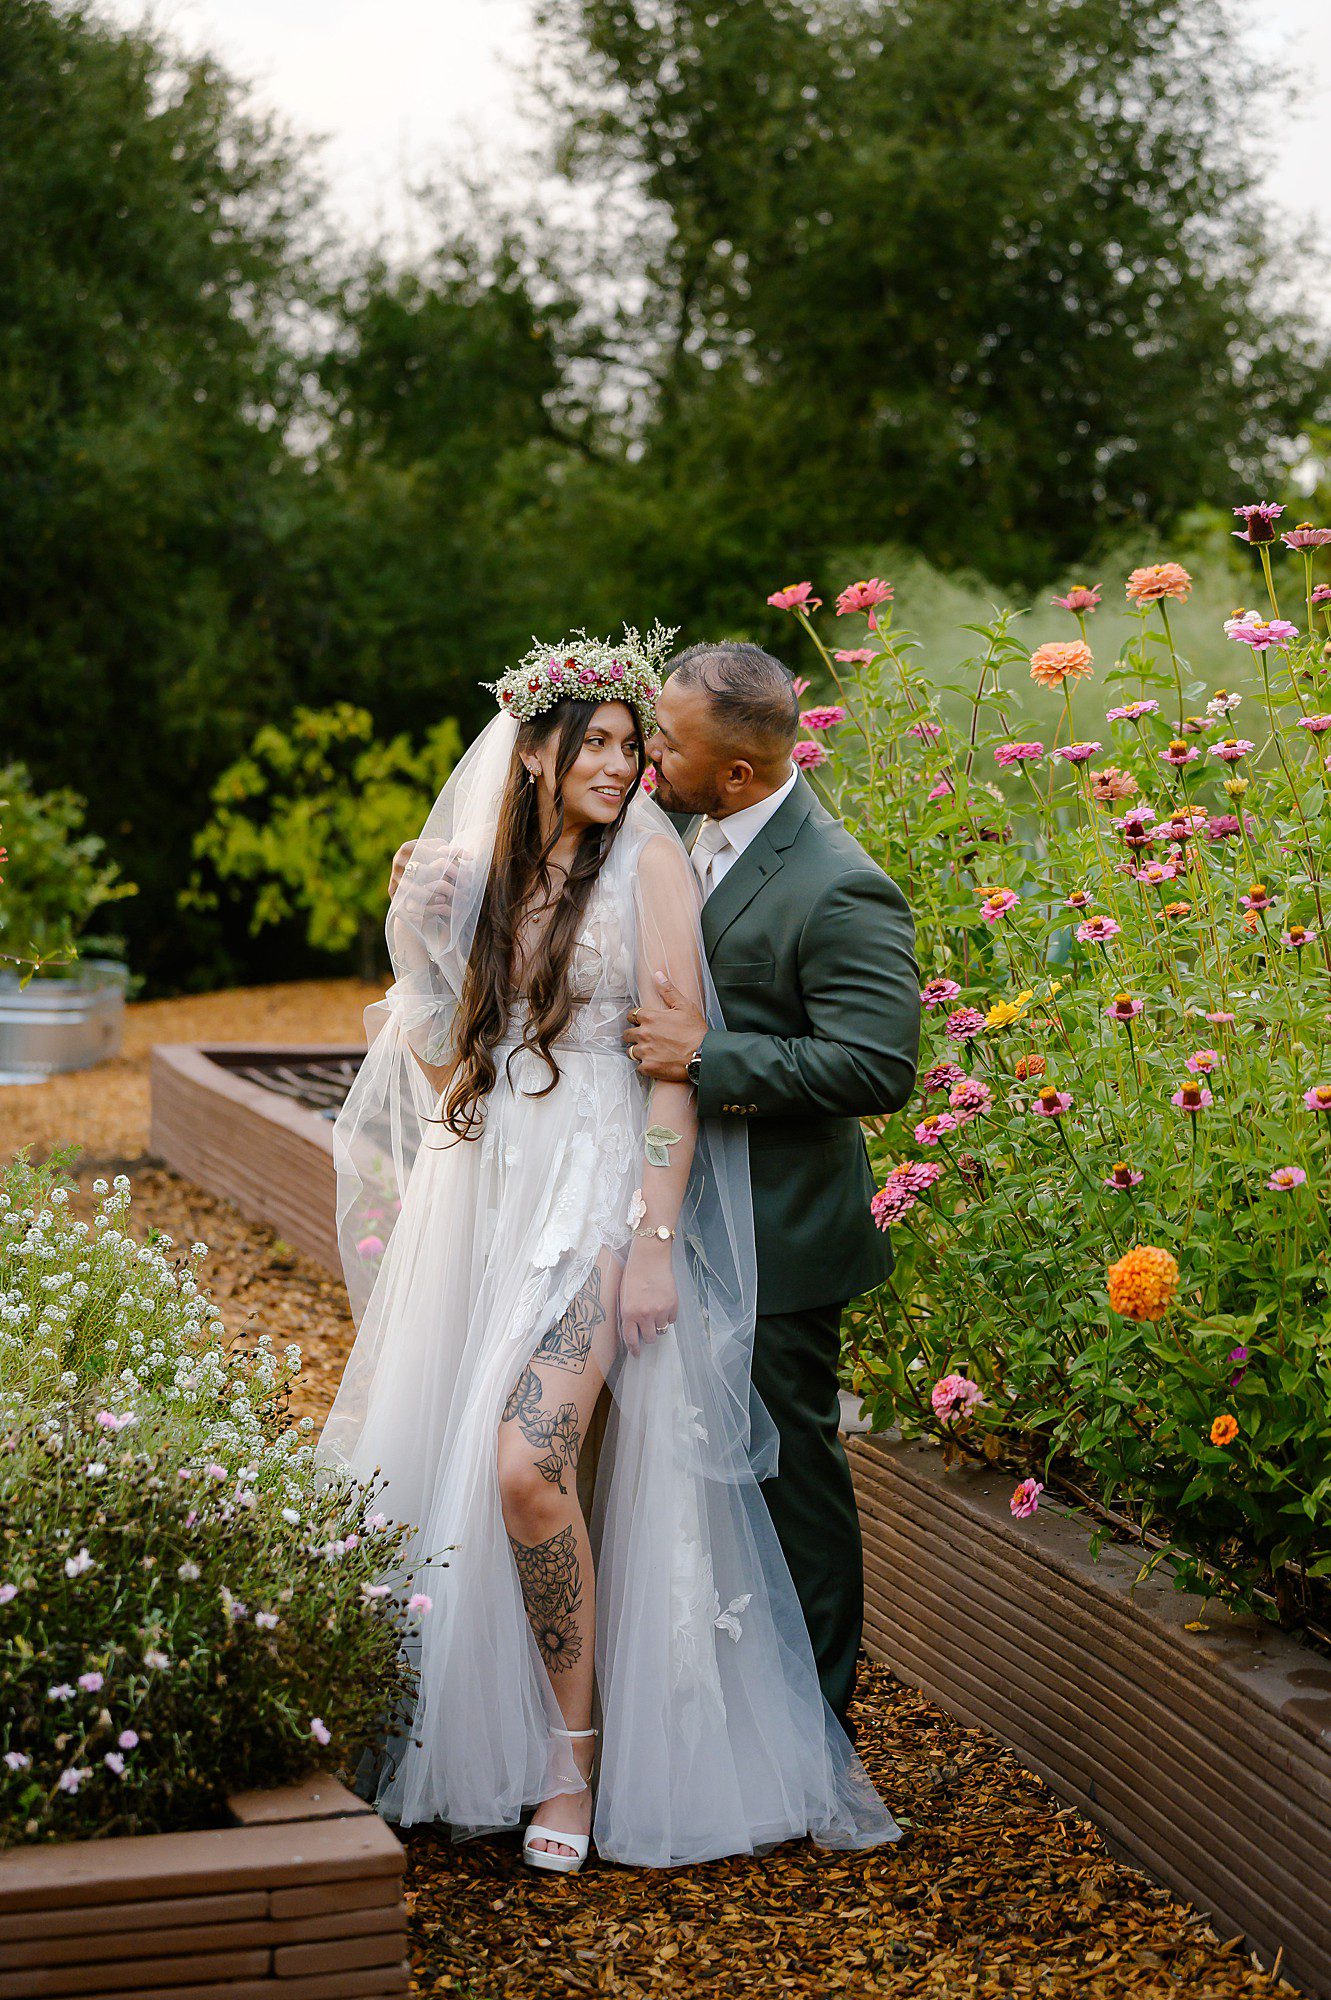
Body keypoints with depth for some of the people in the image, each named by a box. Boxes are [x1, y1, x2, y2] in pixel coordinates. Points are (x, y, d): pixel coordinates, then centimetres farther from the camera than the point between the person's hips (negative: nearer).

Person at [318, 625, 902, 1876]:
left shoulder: (649, 858, -4)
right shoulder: (492, 872, 12)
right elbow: (455, 1057, 15)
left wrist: (657, 1242, -15)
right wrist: (425, 935, 1)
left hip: (601, 1195, -6)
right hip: (486, 1194, 6)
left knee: (530, 1463, -20)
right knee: (445, 1459, 7)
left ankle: (580, 1754, -2)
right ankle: (473, 1737, 25)